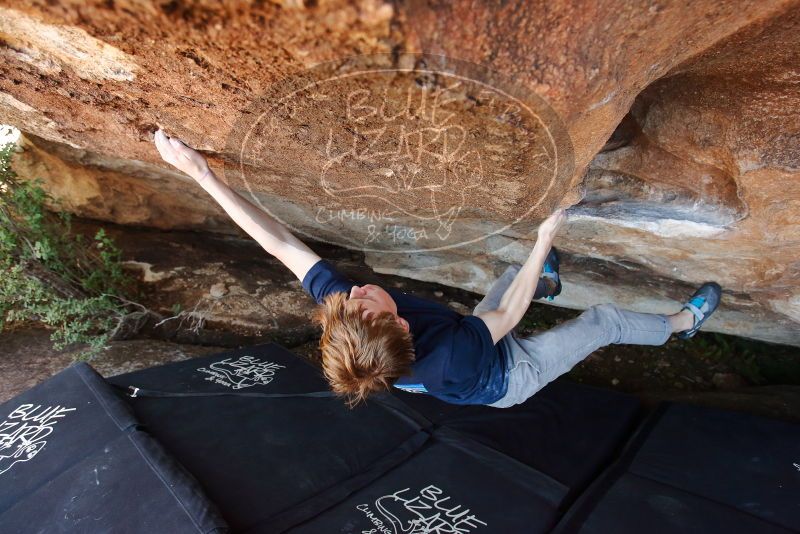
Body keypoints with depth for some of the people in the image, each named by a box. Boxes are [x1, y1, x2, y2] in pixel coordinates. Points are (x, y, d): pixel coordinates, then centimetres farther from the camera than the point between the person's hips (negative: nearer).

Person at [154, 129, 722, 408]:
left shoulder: (348, 329, -37)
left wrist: (202, 174, -34)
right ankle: (682, 323, 39)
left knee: (513, 271, 22)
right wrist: (544, 241, -24)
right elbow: (507, 314, -32)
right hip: (514, 375, -5)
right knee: (607, 319, 8)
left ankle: (547, 283, 58)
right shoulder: (447, 355, -50)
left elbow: (281, 244, -36)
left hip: (480, 358, 5)